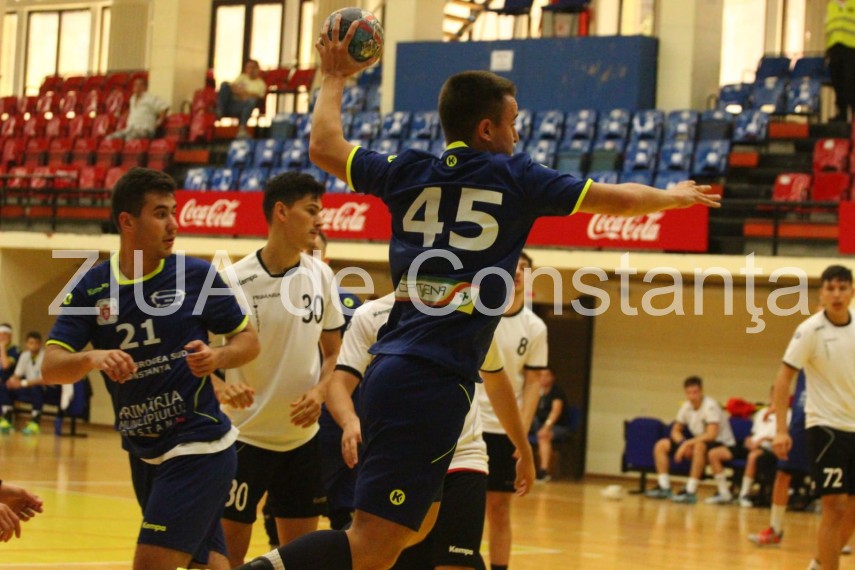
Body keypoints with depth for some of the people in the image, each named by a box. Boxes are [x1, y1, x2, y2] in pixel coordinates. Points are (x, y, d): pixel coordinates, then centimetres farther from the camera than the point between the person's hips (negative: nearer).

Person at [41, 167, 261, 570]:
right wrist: (91, 358, -28)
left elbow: (248, 339, 4)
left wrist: (218, 357, -17)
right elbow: (51, 367, -7)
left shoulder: (197, 275, -5)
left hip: (199, 447, -4)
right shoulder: (91, 288, 1)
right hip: (143, 454, 4)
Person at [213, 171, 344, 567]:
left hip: (302, 438, 5)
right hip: (245, 435, -5)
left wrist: (319, 391, -9)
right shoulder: (237, 281, -13)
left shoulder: (320, 275, 2)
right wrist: (223, 389, -30)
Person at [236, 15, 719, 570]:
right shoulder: (513, 177, 2)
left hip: (390, 371, 7)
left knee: (417, 525, 22)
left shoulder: (409, 172, 10)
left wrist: (335, 78, 33)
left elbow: (324, 145, 18)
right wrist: (674, 196, 32)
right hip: (436, 380, -7)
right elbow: (620, 198, 13)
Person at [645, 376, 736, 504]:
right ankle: (664, 488, -5)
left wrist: (688, 443, -31)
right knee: (661, 445, -2)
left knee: (700, 446, -42)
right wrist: (684, 444, -12)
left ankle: (690, 492, -40)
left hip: (722, 445, -8)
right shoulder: (686, 407, -1)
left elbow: (711, 435, -31)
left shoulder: (710, 406, -22)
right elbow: (676, 431, 9)